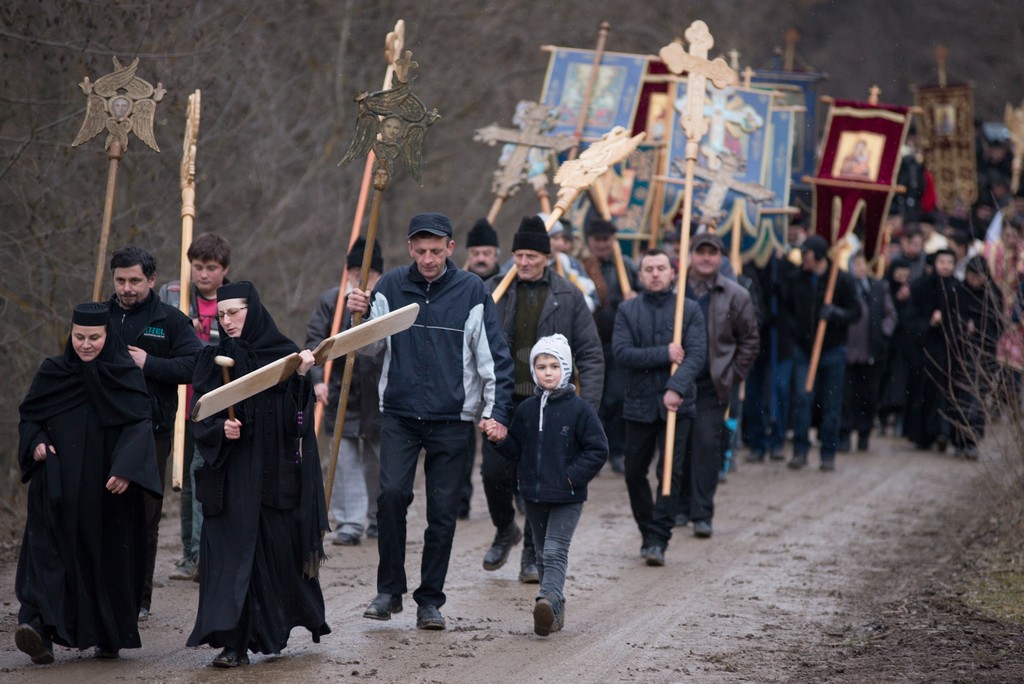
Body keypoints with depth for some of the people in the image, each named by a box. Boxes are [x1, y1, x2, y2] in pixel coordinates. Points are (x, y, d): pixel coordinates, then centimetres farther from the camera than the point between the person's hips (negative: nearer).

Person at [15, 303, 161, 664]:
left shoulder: (127, 376, 2)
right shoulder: (52, 372, 7)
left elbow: (139, 426, -6)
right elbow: (28, 416, 14)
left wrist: (126, 468, -20)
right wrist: (36, 443, -7)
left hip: (107, 489, 0)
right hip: (60, 485, 0)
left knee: (110, 557, 4)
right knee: (49, 550, -14)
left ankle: (110, 636, 17)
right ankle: (39, 623, -27)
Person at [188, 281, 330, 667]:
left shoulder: (283, 354, 2)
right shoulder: (214, 360, 5)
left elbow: (298, 416, -6)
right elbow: (200, 417, 2)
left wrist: (302, 377, -22)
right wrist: (220, 429, -18)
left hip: (275, 472, 0)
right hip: (231, 475, 0)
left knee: (279, 546, 7)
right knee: (232, 551, -8)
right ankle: (233, 641, -12)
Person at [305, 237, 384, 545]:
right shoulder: (330, 301, 0)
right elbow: (314, 341, -4)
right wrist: (318, 378, -18)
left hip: (381, 397, 0)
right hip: (343, 395, 0)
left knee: (380, 459, 10)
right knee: (346, 459, -4)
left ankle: (379, 519, 25)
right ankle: (349, 524, -2)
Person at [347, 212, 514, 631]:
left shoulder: (471, 291, -1)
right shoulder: (391, 287, 3)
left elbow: (494, 356, 1)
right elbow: (371, 346, 9)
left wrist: (496, 411, -7)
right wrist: (361, 316, -11)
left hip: (452, 419, -1)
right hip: (399, 414, 1)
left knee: (443, 511, 1)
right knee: (392, 494, -16)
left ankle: (430, 600, 13)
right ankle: (389, 589, -3)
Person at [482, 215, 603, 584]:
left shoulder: (568, 296, 1)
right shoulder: (494, 291, 4)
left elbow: (590, 354, 2)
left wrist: (589, 405, -7)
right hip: (503, 399, 1)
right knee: (495, 472, -4)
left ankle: (533, 556, 13)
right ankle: (505, 531, 25)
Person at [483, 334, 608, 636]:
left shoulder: (580, 409, -7)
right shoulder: (526, 410, 7)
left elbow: (598, 449, -7)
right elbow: (517, 451, 13)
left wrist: (573, 476, -14)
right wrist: (501, 439, -7)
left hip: (567, 497, -6)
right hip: (533, 494, 6)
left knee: (555, 551, -16)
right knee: (543, 554, 13)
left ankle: (548, 599, -31)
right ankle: (555, 611, 22)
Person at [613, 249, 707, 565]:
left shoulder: (690, 310, 4)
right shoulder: (627, 311, 6)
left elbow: (697, 354, -7)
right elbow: (622, 352, -7)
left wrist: (677, 388, -22)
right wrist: (664, 353, -15)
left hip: (677, 404, -2)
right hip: (639, 404, 2)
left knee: (671, 471, -9)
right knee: (634, 473, 7)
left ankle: (658, 540, -7)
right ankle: (648, 532, 25)